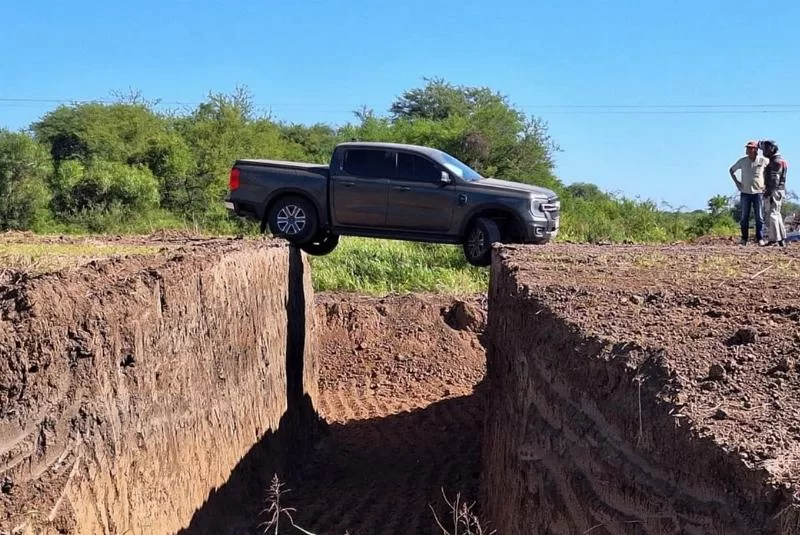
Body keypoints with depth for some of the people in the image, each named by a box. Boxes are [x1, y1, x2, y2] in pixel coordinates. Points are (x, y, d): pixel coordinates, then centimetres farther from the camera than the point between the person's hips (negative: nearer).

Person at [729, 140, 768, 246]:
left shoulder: (763, 160, -3)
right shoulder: (742, 161, 0)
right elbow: (731, 170, 15)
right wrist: (736, 182, 4)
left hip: (758, 192, -1)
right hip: (745, 193, 1)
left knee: (759, 217, -1)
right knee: (744, 217, 4)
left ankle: (760, 239, 3)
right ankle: (744, 239, 10)